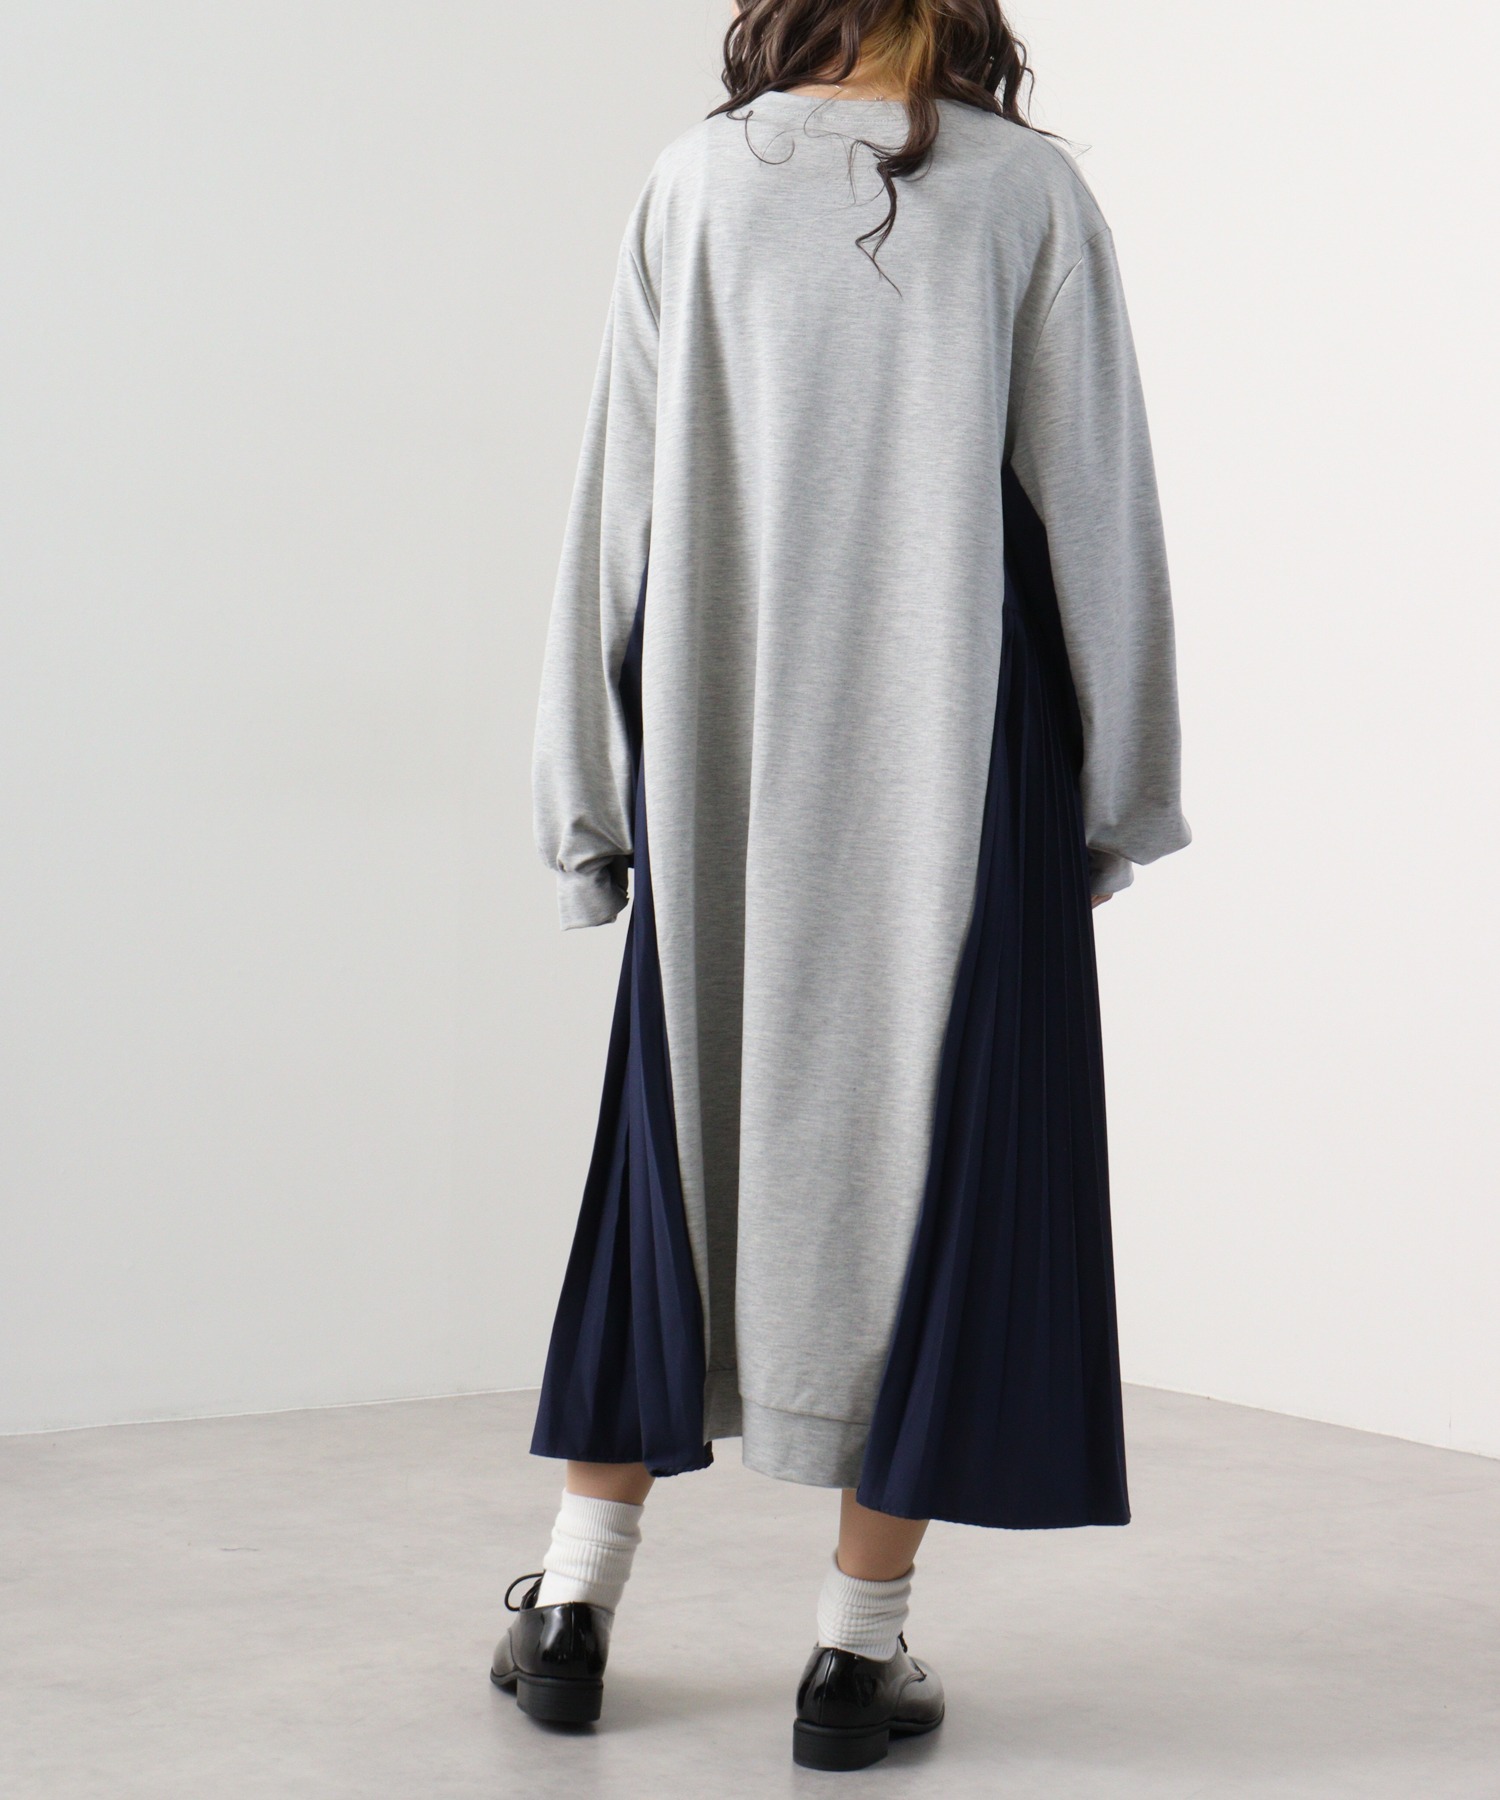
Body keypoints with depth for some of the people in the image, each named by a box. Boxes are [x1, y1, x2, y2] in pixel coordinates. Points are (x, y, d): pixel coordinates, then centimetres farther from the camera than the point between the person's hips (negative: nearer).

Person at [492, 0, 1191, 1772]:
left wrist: (591, 799, 7)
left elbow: (619, 505, 1)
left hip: (729, 772, 2)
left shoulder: (695, 182, 2)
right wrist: (1112, 800, 7)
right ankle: (858, 1648, 10)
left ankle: (573, 1603, 20)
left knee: (684, 1149, 13)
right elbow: (1094, 507, -1)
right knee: (934, 1157, 6)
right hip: (957, 764, -1)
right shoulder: (1031, 192, -1)